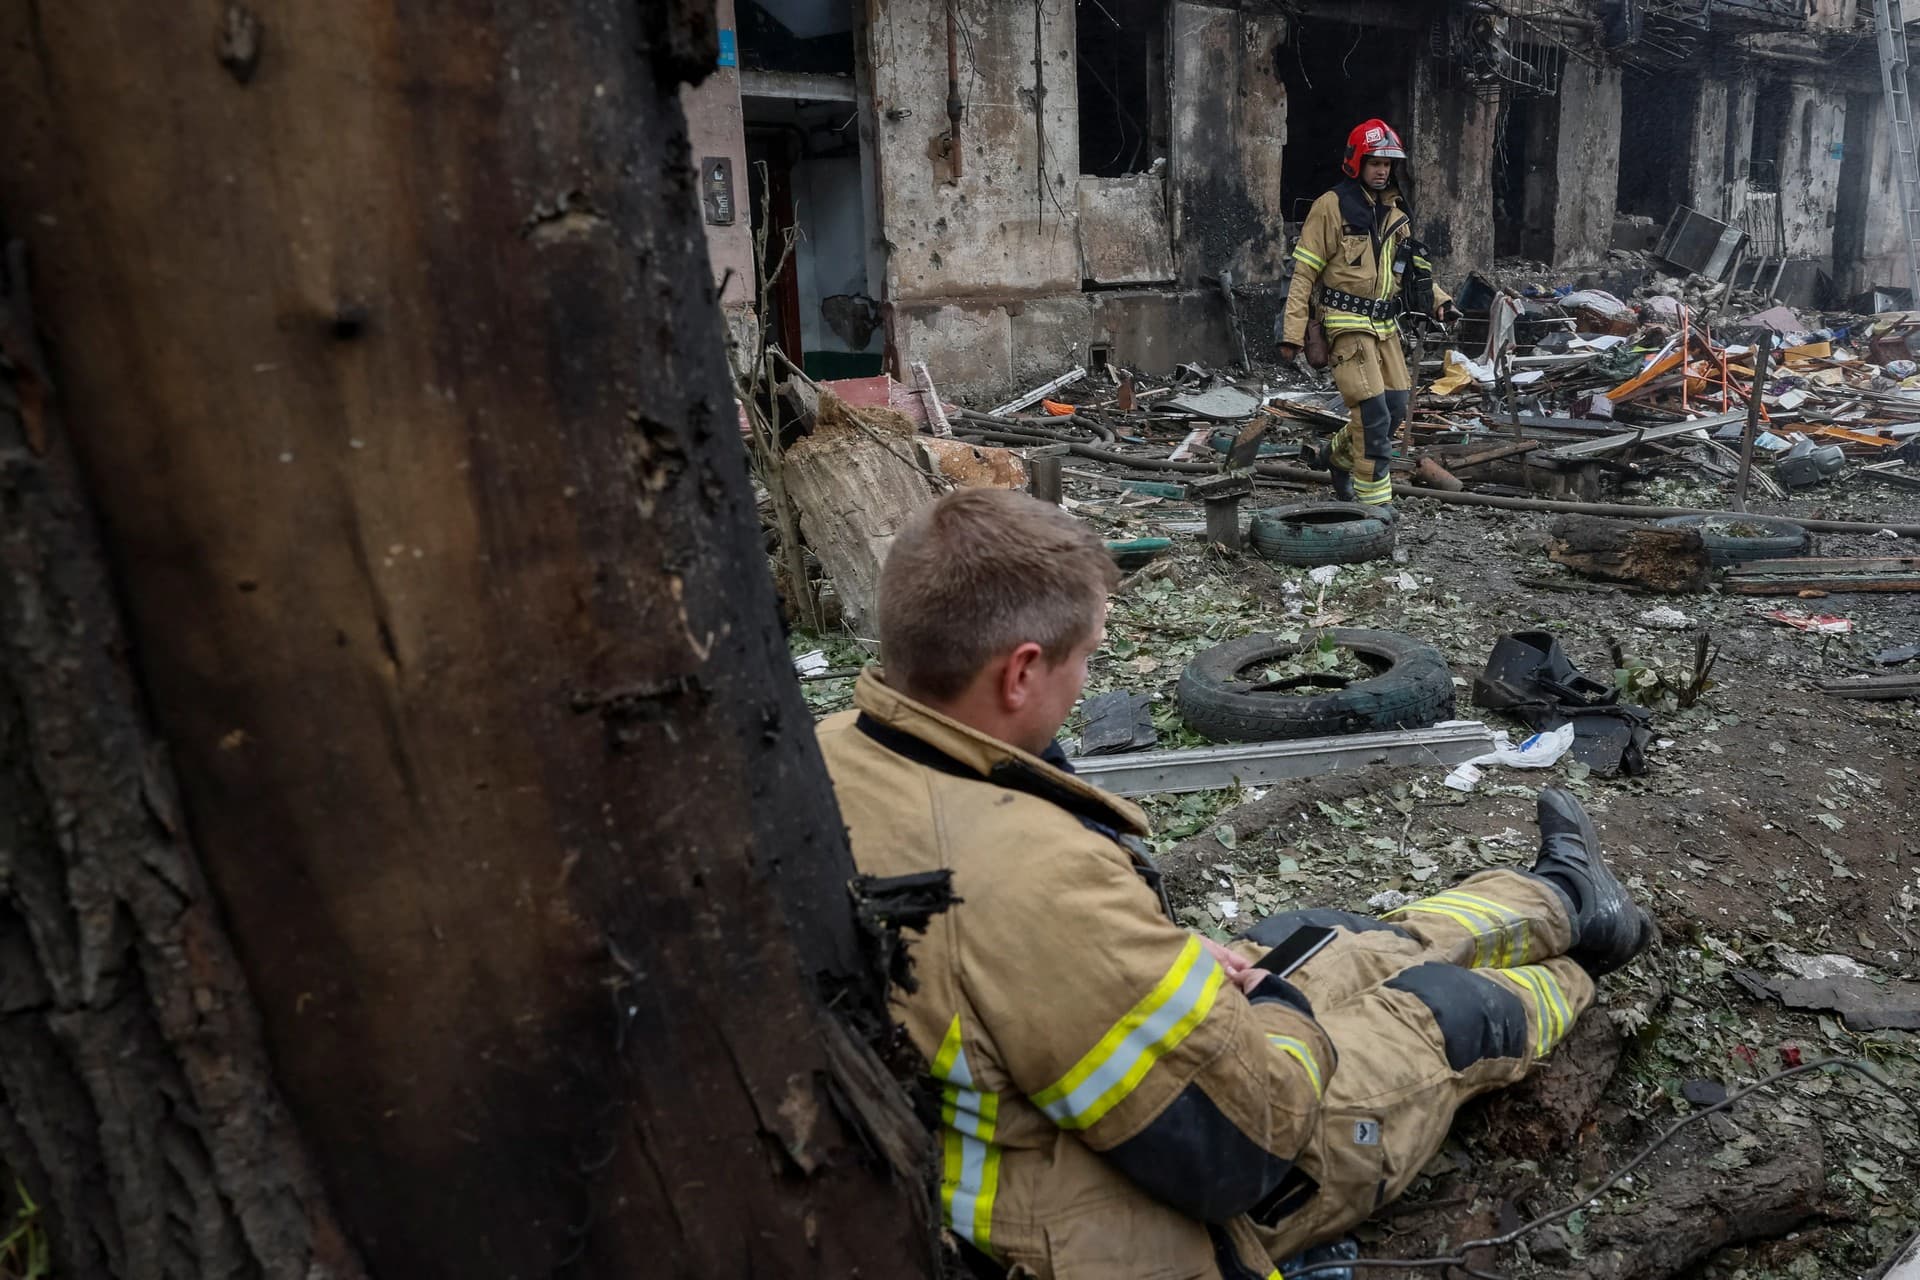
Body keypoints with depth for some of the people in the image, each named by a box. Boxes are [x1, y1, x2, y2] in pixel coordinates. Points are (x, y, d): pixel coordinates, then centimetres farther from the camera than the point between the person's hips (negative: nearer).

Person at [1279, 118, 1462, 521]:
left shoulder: (1395, 211, 14)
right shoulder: (1332, 206, -8)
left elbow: (1412, 268, 24)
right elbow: (1304, 273, -10)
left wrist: (1438, 300, 7)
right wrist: (1292, 333, -14)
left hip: (1385, 325, 7)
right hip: (1347, 325, -7)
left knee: (1397, 406, 8)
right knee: (1373, 411, -12)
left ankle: (1339, 455, 31)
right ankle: (1372, 498, -1)